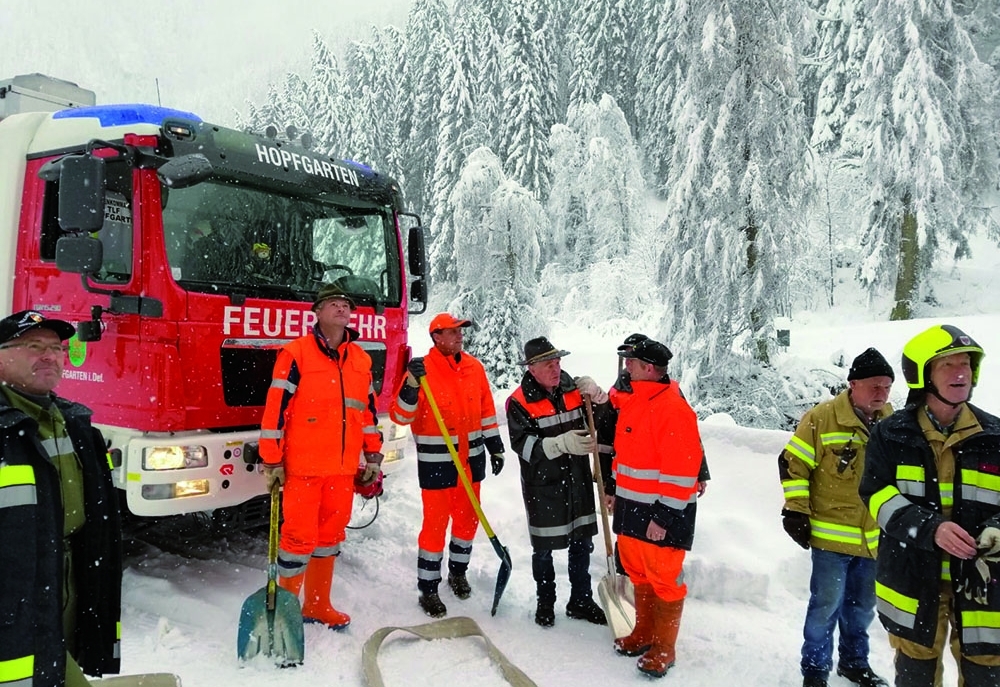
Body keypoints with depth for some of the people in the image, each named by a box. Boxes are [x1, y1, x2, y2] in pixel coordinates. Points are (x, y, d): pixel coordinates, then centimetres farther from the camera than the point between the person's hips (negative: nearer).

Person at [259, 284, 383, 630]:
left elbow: (368, 410, 17)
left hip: (343, 467, 6)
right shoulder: (296, 352, -7)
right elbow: (276, 407, -9)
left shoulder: (361, 359, 11)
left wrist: (373, 456, 16)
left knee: (330, 536, 14)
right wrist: (272, 461, -11)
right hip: (304, 465, -6)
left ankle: (318, 605, 28)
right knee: (300, 536, -2)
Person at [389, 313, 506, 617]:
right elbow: (400, 416, -16)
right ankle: (428, 590, 14)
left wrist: (495, 446, 13)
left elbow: (487, 410, 13)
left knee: (468, 519, 17)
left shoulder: (474, 367, 4)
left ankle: (458, 571, 39)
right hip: (436, 463, -5)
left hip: (471, 460, 6)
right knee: (435, 524, 0)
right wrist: (411, 386, -31)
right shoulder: (422, 369, -12)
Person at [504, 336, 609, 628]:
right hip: (542, 486, -4)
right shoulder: (520, 402, -13)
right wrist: (562, 443, -34)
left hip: (578, 481, 4)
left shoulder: (574, 389, 1)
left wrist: (598, 397, -12)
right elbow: (523, 444, -22)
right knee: (543, 548, 10)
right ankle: (545, 603, 32)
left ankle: (581, 601, 33)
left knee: (582, 543, 15)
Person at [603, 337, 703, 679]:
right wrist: (615, 489, 22)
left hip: (663, 510, -9)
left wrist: (664, 516, -20)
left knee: (664, 578, 4)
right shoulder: (632, 400, 9)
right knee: (638, 572, 18)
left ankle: (663, 648, 18)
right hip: (632, 506, 9)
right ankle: (643, 633, 34)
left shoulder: (672, 408, -20)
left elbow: (680, 470, -21)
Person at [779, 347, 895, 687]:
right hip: (832, 536, -5)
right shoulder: (822, 418, -13)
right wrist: (795, 511, -12)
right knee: (826, 605, 2)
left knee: (862, 606, 20)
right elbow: (792, 464, -10)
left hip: (875, 539, 5)